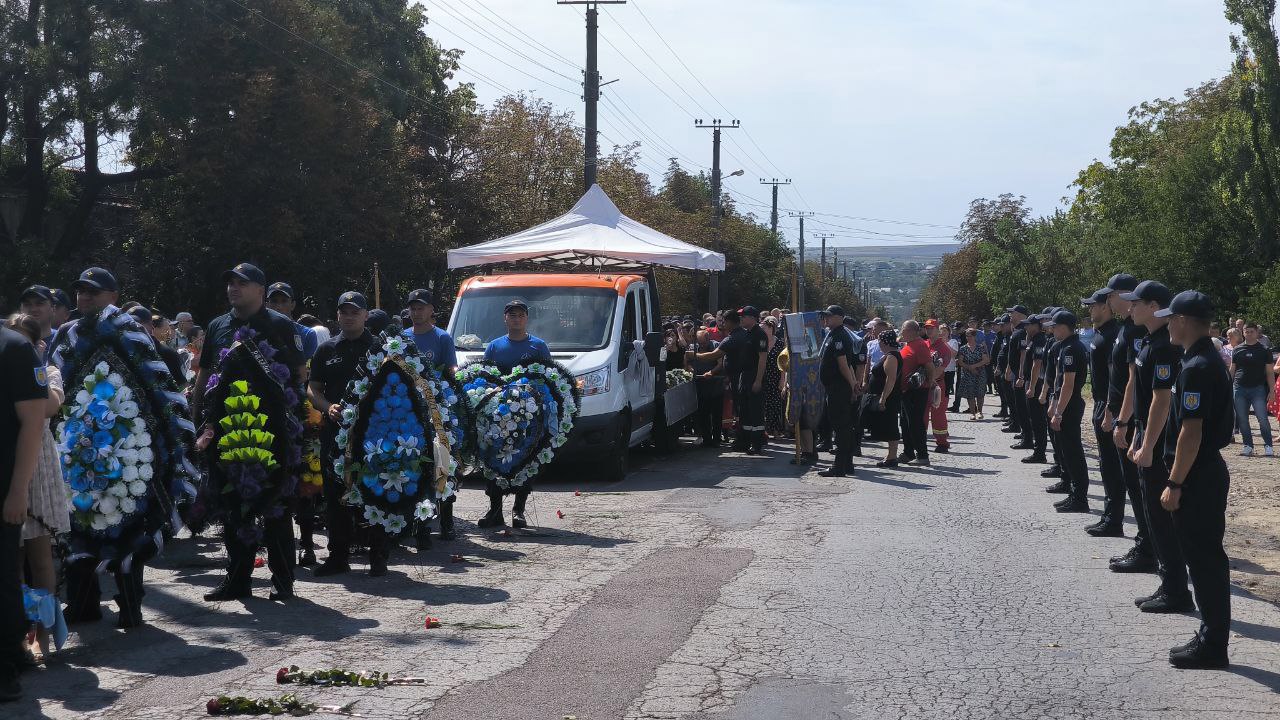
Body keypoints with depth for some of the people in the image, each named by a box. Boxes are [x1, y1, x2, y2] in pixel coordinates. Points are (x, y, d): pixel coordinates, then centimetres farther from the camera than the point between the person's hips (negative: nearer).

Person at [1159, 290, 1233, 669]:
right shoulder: (1210, 360, 12)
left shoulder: (1196, 368, -20)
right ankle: (1212, 637, 22)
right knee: (1207, 557, 14)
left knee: (1204, 559, -3)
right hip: (1209, 470, 10)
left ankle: (1212, 646, 3)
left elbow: (1191, 432, -23)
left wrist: (1174, 485, -19)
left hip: (1198, 477, -10)